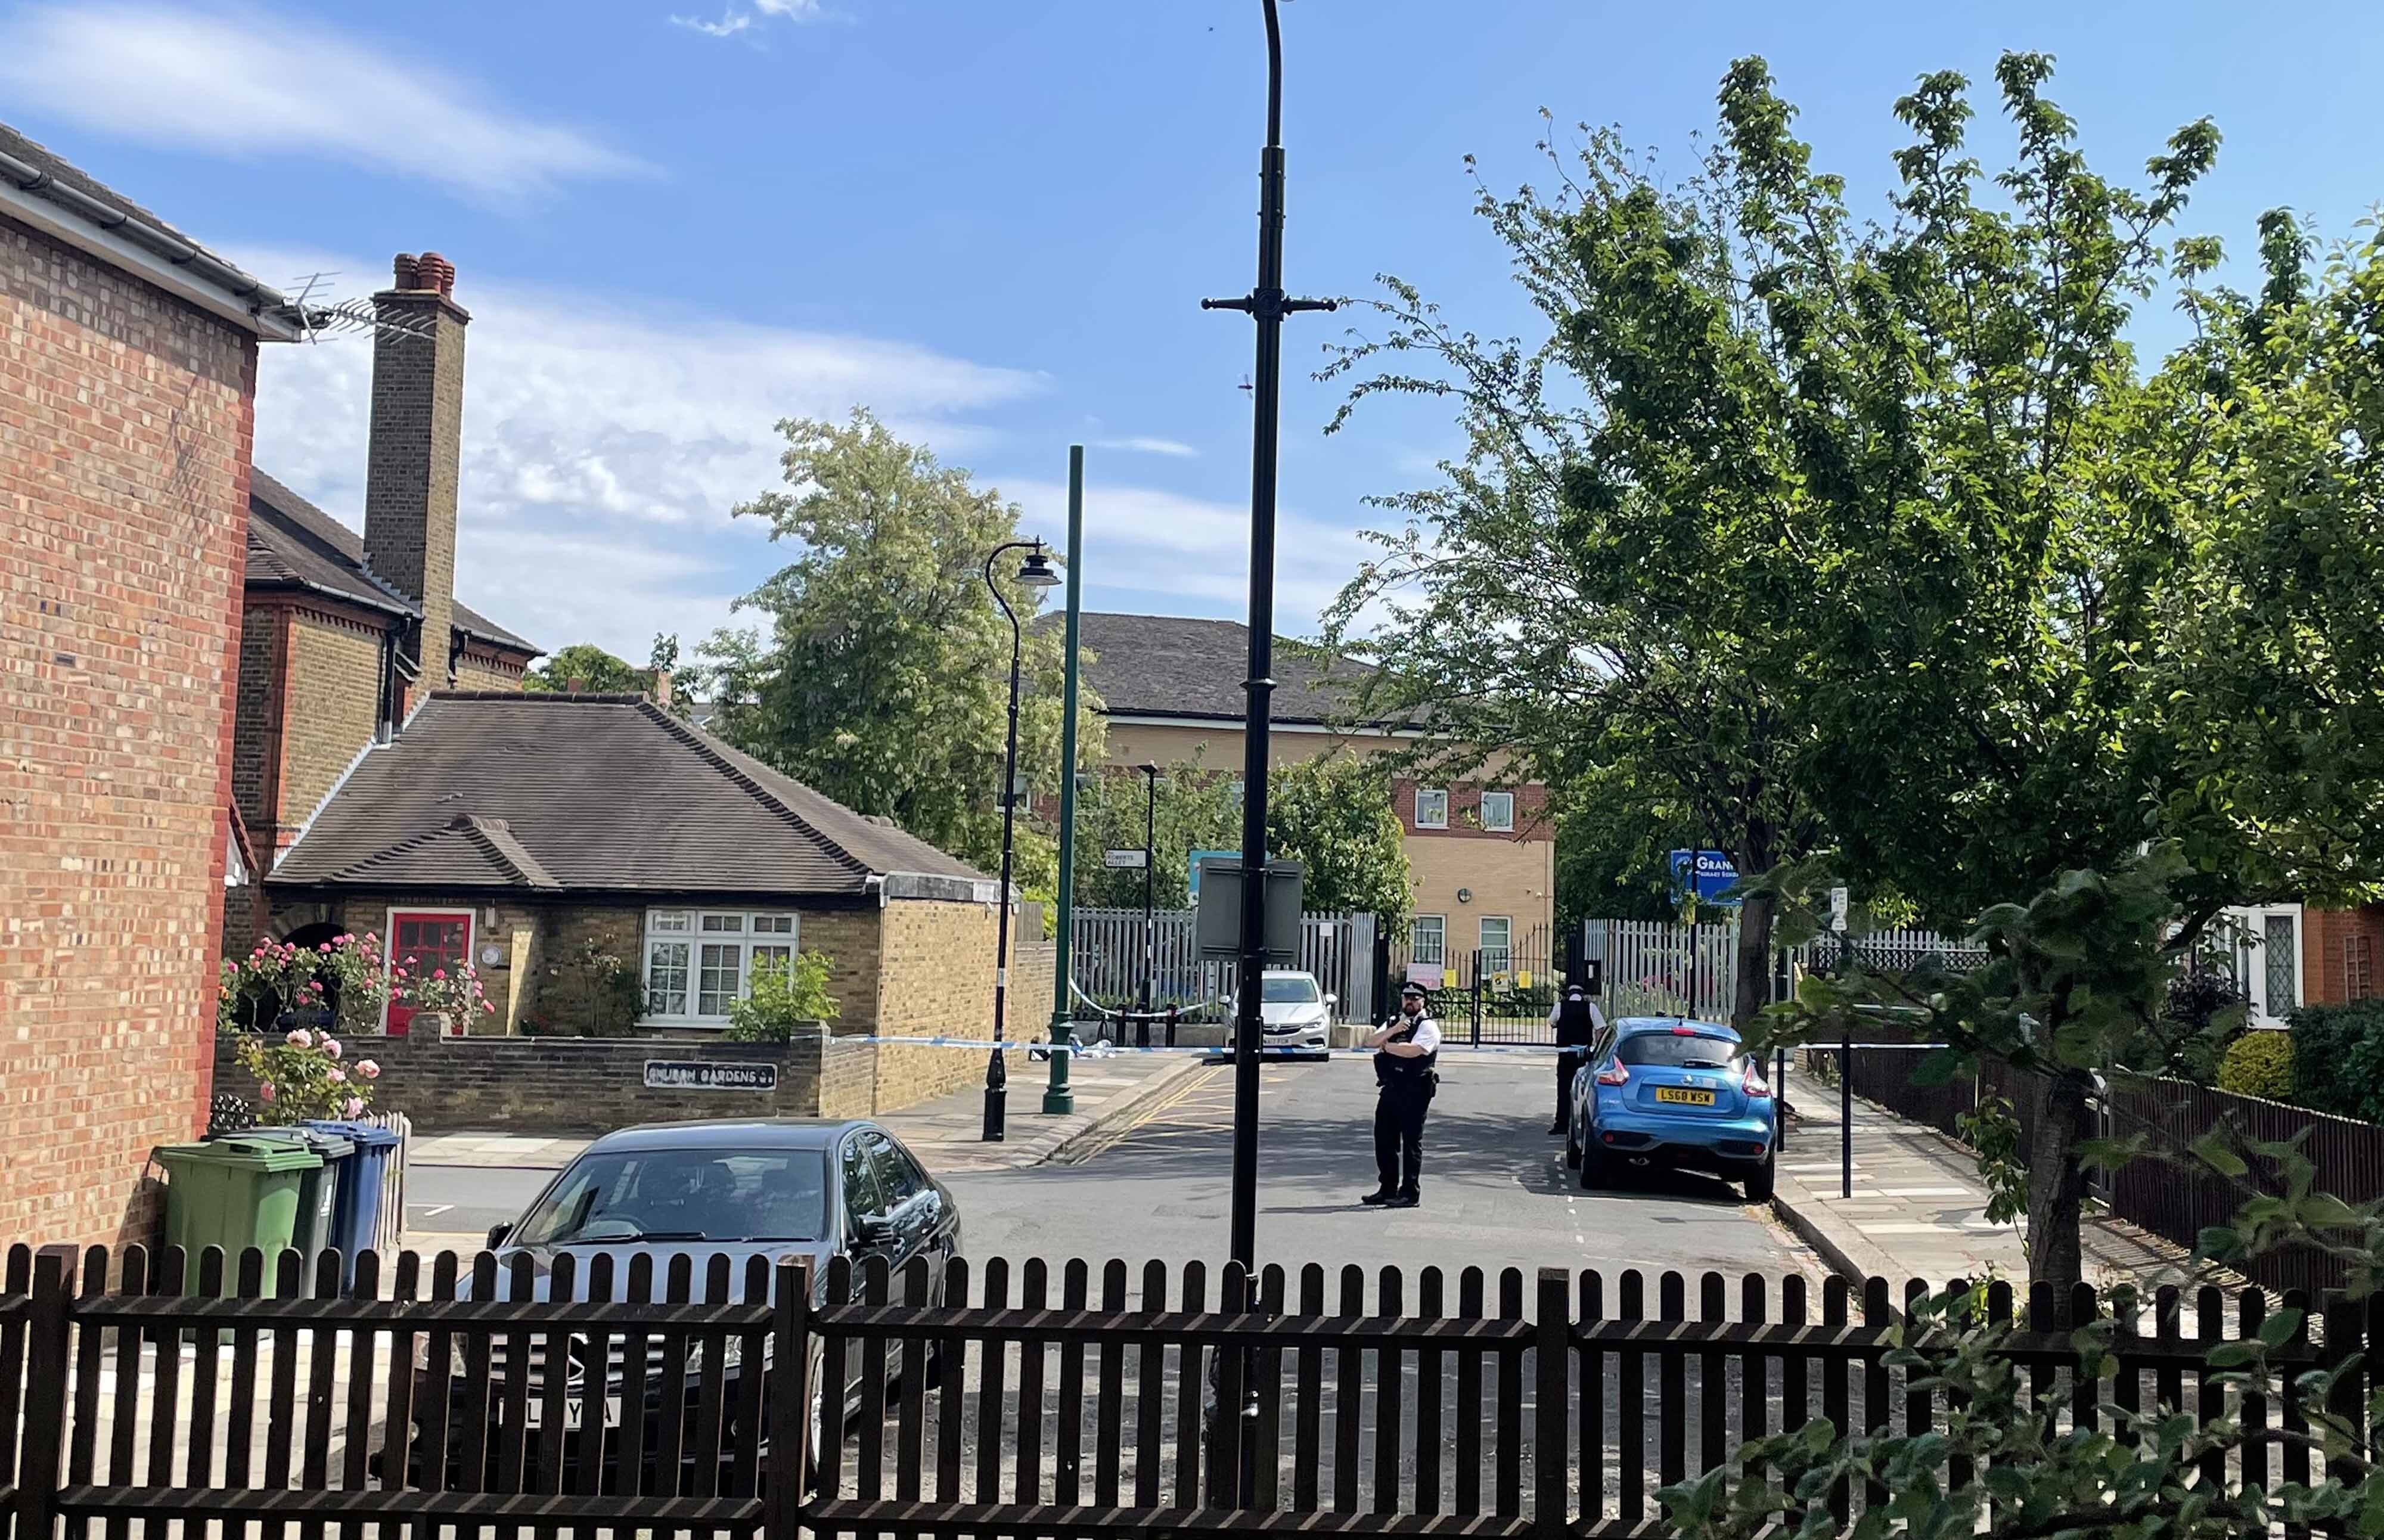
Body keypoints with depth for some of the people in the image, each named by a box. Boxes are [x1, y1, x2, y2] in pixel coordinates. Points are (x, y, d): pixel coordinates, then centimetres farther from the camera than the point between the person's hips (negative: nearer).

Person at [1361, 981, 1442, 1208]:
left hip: (1414, 1093, -7)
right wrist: (1393, 1031, -10)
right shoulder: (1394, 1022, 18)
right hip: (1390, 1088, 7)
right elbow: (1371, 1042, 6)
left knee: (1411, 1142, -1)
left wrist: (1387, 1046, -7)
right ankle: (1388, 1190, 21)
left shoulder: (1428, 1026, -5)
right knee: (1384, 1139, 10)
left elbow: (1413, 1050, -22)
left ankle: (1410, 1193, 4)